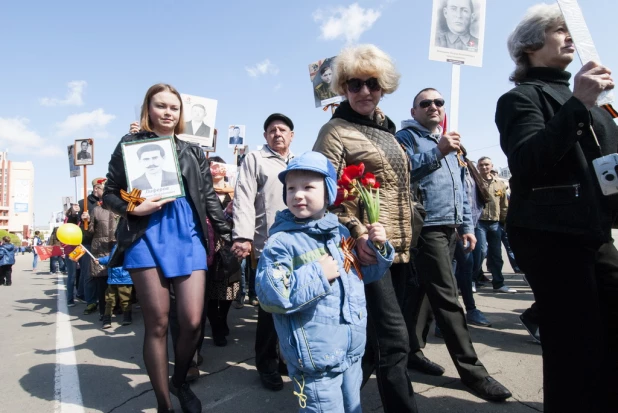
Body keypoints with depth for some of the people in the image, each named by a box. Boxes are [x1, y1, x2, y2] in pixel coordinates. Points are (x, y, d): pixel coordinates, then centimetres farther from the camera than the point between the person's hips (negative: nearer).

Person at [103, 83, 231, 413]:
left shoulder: (193, 151, 15)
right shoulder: (130, 144, 7)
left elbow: (209, 197, 12)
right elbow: (109, 194, 6)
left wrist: (229, 234, 5)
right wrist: (133, 209, -14)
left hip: (188, 237, 3)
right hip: (147, 236, -2)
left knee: (192, 321, -2)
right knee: (157, 324, 0)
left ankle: (180, 382, 28)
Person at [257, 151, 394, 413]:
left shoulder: (341, 233, 5)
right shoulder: (282, 242, -15)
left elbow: (363, 273, 17)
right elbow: (269, 295, -23)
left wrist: (378, 248, -1)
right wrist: (317, 274, -24)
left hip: (353, 351, 7)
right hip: (315, 360, -7)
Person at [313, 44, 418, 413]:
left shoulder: (386, 129, 17)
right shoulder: (336, 130, -5)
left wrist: (407, 238, 20)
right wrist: (357, 233, -24)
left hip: (398, 246, 8)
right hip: (369, 247, -8)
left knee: (376, 334, 17)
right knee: (394, 337, -8)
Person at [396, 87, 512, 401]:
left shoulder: (449, 142, 22)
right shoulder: (406, 136, -1)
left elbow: (460, 188, 23)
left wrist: (467, 226, 17)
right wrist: (437, 152, -23)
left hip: (449, 229, 8)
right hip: (426, 228, -8)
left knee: (421, 291, 15)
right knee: (447, 299, -7)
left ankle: (411, 350, 27)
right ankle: (472, 371, -1)